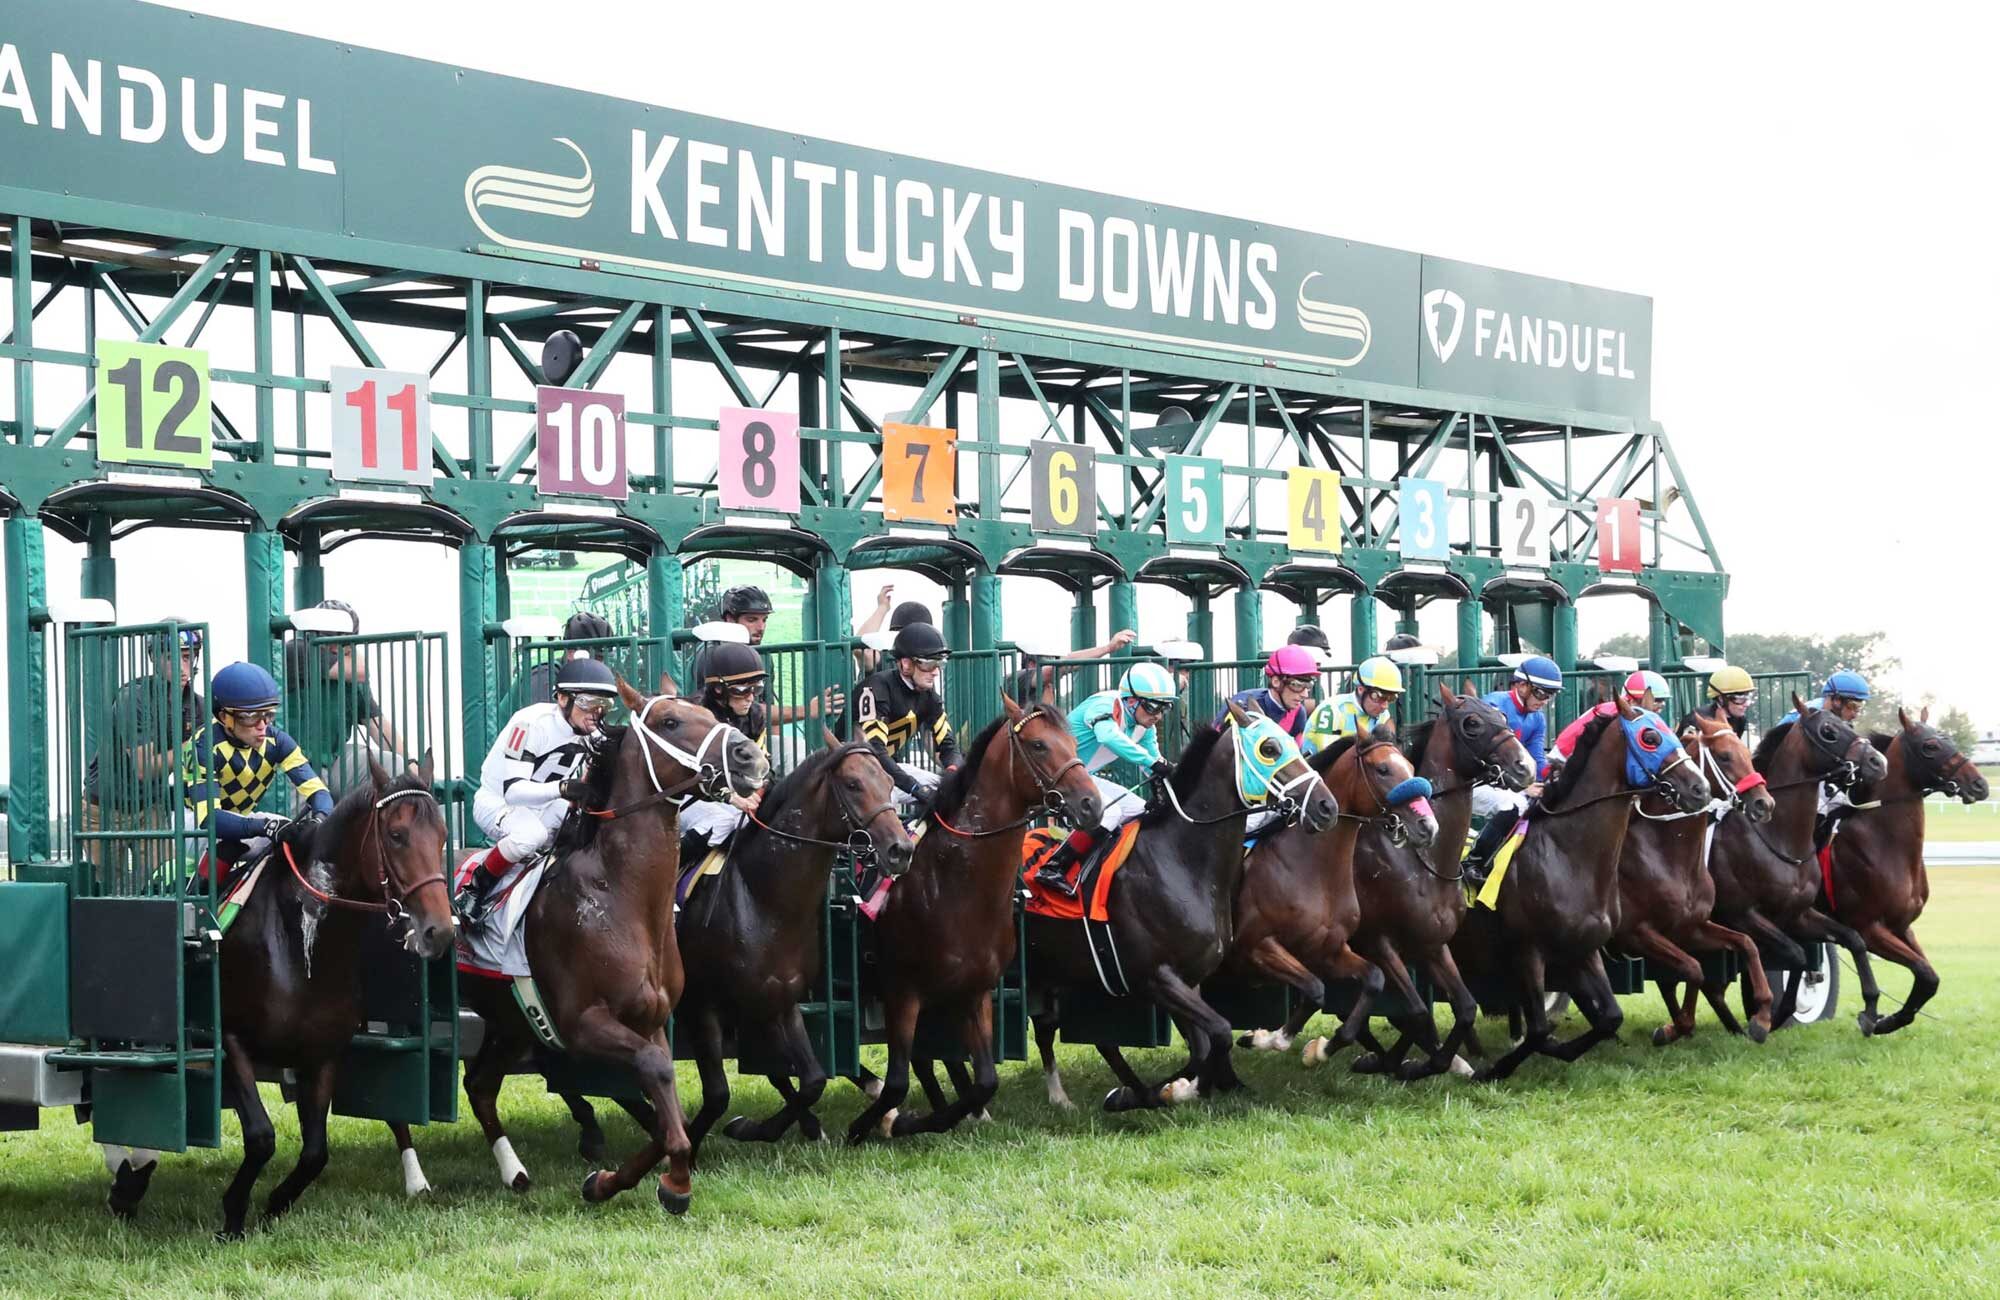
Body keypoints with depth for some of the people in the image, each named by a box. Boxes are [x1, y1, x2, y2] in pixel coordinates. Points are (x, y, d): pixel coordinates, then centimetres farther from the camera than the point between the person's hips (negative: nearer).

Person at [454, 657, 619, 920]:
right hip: (496, 800, -7)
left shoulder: (593, 735, -6)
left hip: (543, 807, 7)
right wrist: (563, 788, -50)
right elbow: (511, 790, -35)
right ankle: (473, 887, -17)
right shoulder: (532, 723, -29)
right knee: (530, 834, -37)